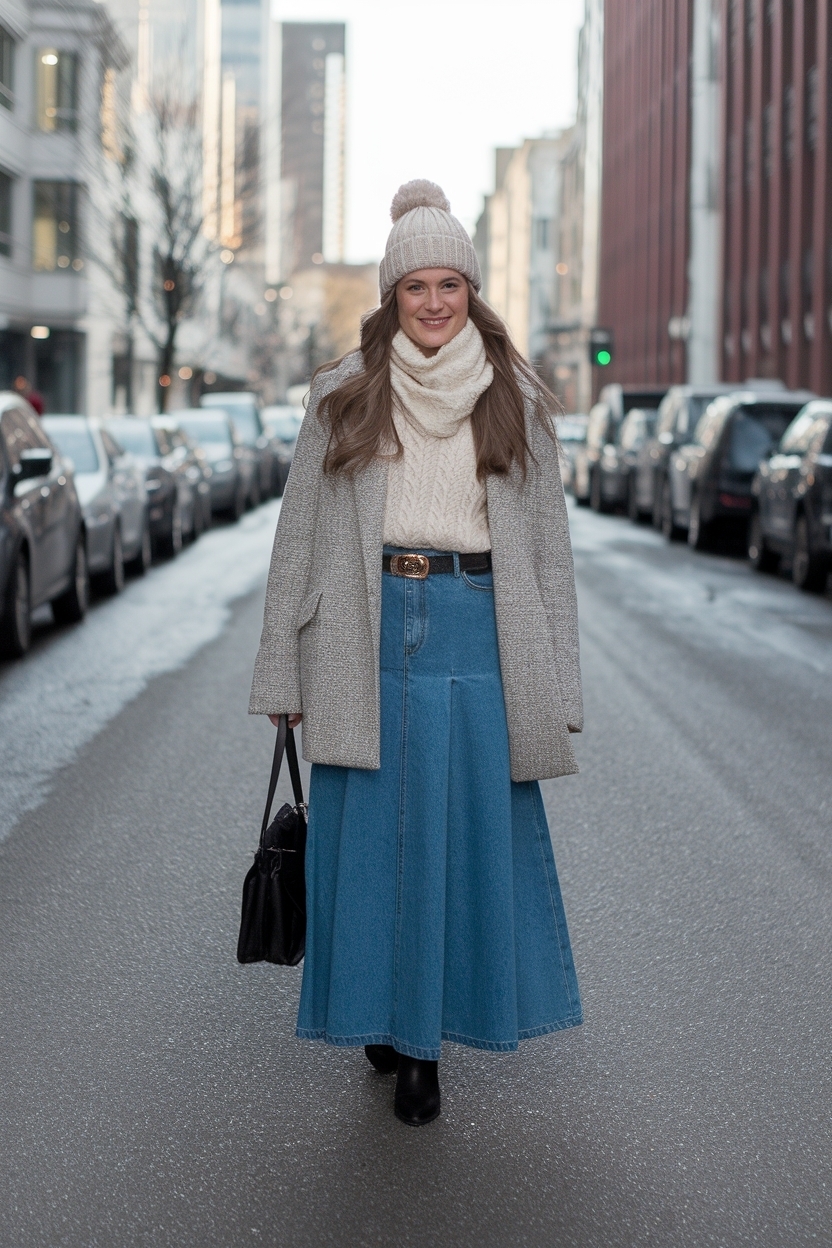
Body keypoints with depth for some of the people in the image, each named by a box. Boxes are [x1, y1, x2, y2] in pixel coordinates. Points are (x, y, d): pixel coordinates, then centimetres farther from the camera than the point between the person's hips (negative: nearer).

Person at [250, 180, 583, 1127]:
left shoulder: (517, 401, 7)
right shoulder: (342, 395, 6)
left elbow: (548, 545, 8)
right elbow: (300, 534, 7)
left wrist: (555, 689, 3)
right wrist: (282, 671, 3)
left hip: (477, 632, 0)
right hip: (366, 635, 0)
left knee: (468, 830, 2)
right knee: (369, 833, 3)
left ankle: (426, 1043, 14)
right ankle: (387, 1015, 21)